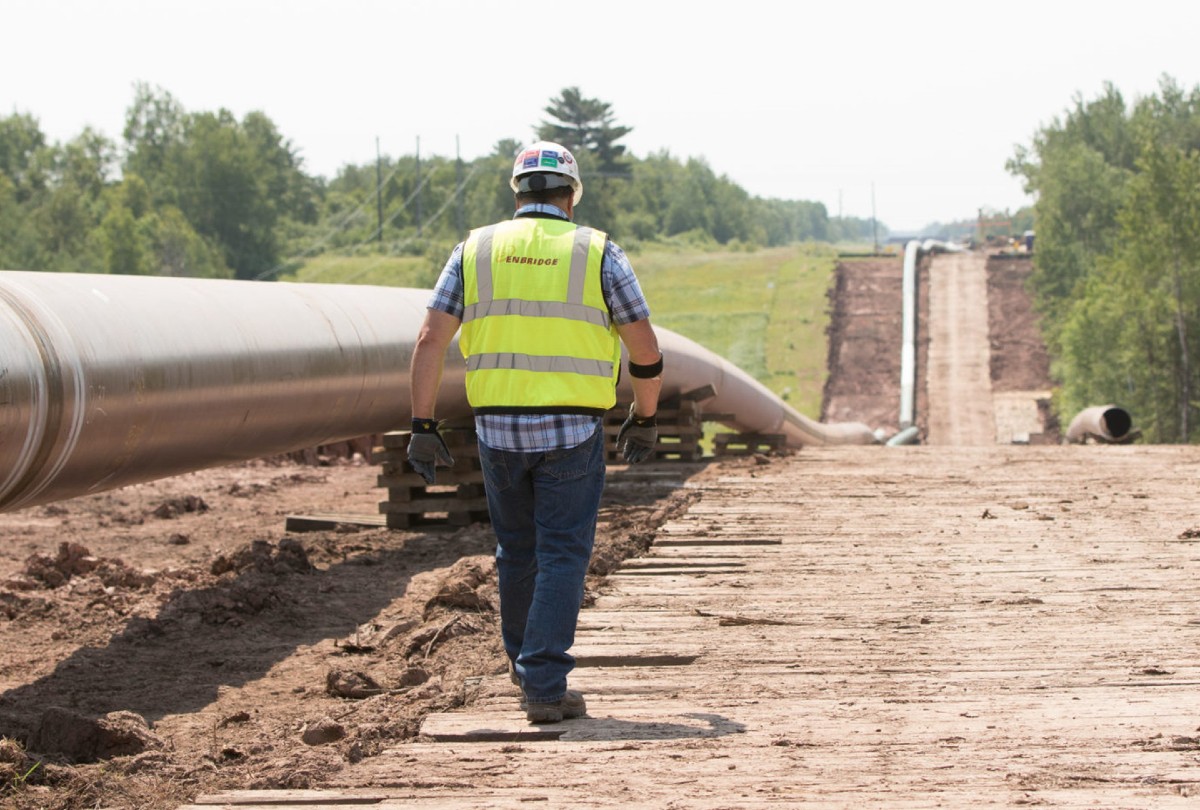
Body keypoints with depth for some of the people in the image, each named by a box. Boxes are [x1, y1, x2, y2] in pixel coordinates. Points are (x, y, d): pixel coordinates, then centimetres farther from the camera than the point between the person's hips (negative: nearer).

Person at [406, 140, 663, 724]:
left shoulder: (476, 249, 5)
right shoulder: (597, 252, 0)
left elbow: (431, 339, -2)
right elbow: (646, 350, 0)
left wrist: (422, 427, 1)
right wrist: (645, 420, 15)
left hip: (498, 428, 3)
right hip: (572, 433, -3)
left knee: (516, 551, 20)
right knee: (561, 557, 1)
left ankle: (525, 664, 36)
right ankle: (544, 687, -6)